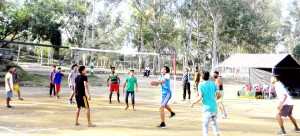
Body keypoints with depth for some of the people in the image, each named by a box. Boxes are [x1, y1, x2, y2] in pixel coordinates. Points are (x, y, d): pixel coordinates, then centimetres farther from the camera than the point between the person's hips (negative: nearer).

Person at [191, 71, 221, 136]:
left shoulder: (201, 85, -6)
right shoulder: (213, 84, 6)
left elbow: (200, 98, -12)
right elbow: (219, 95, 4)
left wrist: (193, 103, 2)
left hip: (207, 108, -5)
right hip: (214, 107, 5)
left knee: (205, 124, 7)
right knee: (214, 122, 22)